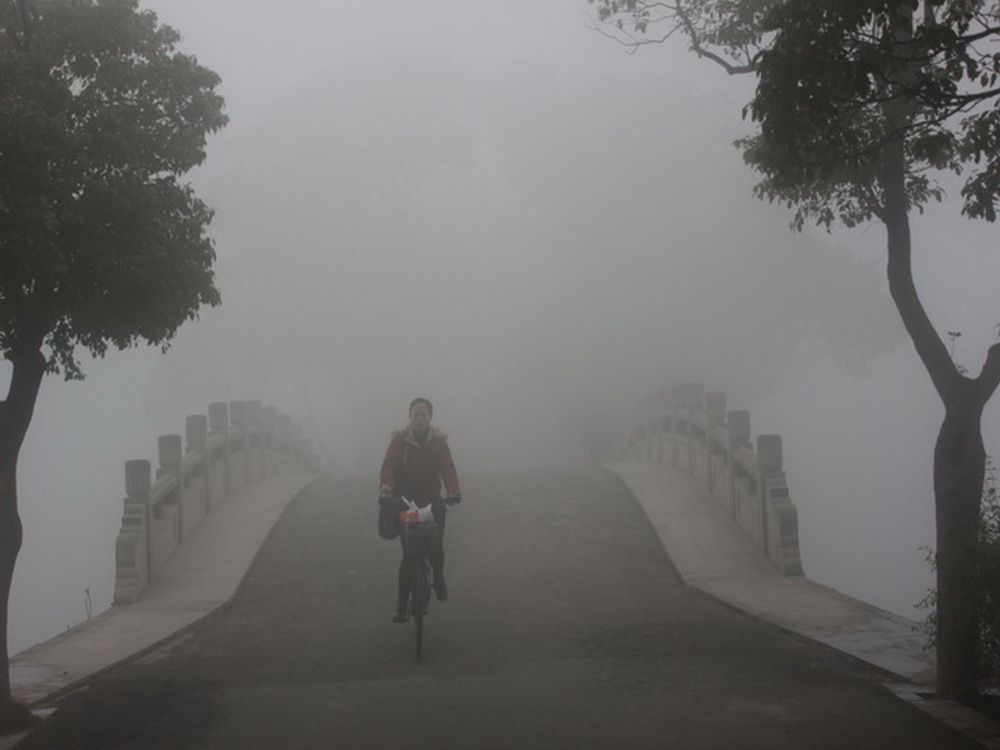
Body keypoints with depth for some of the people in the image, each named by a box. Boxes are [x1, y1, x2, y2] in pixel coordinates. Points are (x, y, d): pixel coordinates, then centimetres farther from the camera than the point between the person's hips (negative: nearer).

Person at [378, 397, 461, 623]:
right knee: (409, 554, -5)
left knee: (435, 548, -13)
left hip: (432, 502, 1)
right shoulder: (400, 439, -3)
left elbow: (447, 468, -12)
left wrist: (453, 491, -31)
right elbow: (388, 466, -15)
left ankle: (438, 579, 20)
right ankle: (401, 603, 6)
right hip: (406, 503, -1)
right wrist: (386, 488, -35)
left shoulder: (438, 441, 0)